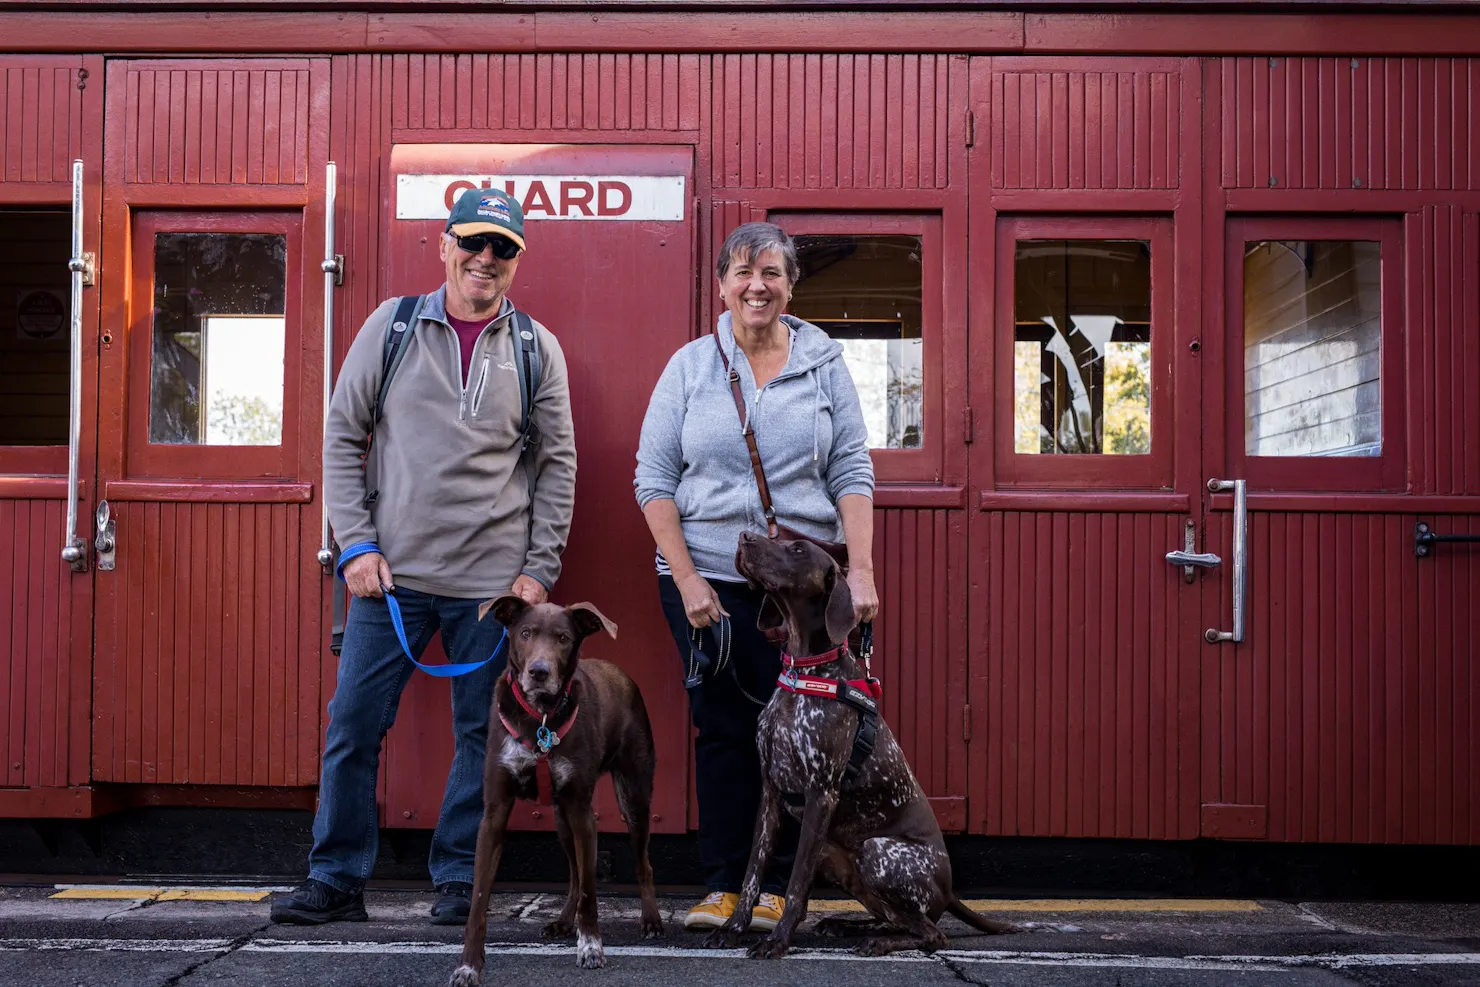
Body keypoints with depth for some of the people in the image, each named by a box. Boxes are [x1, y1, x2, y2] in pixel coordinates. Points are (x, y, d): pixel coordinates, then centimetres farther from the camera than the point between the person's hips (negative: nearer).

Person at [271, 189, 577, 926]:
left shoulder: (538, 349, 5)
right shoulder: (392, 326, 5)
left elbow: (557, 464, 8)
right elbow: (343, 436, 6)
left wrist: (540, 567, 1)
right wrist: (356, 543, -2)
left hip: (494, 581, 0)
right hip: (391, 572, 0)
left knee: (484, 734, 5)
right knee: (353, 724, 2)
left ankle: (459, 879, 19)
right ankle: (336, 879, 15)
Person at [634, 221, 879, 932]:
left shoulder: (824, 363, 6)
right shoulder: (690, 366, 4)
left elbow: (852, 471, 3)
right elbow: (654, 478, 1)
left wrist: (862, 571, -8)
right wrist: (687, 581, -7)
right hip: (707, 580, 0)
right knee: (722, 728, 3)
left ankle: (775, 885, 12)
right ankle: (723, 883, 13)